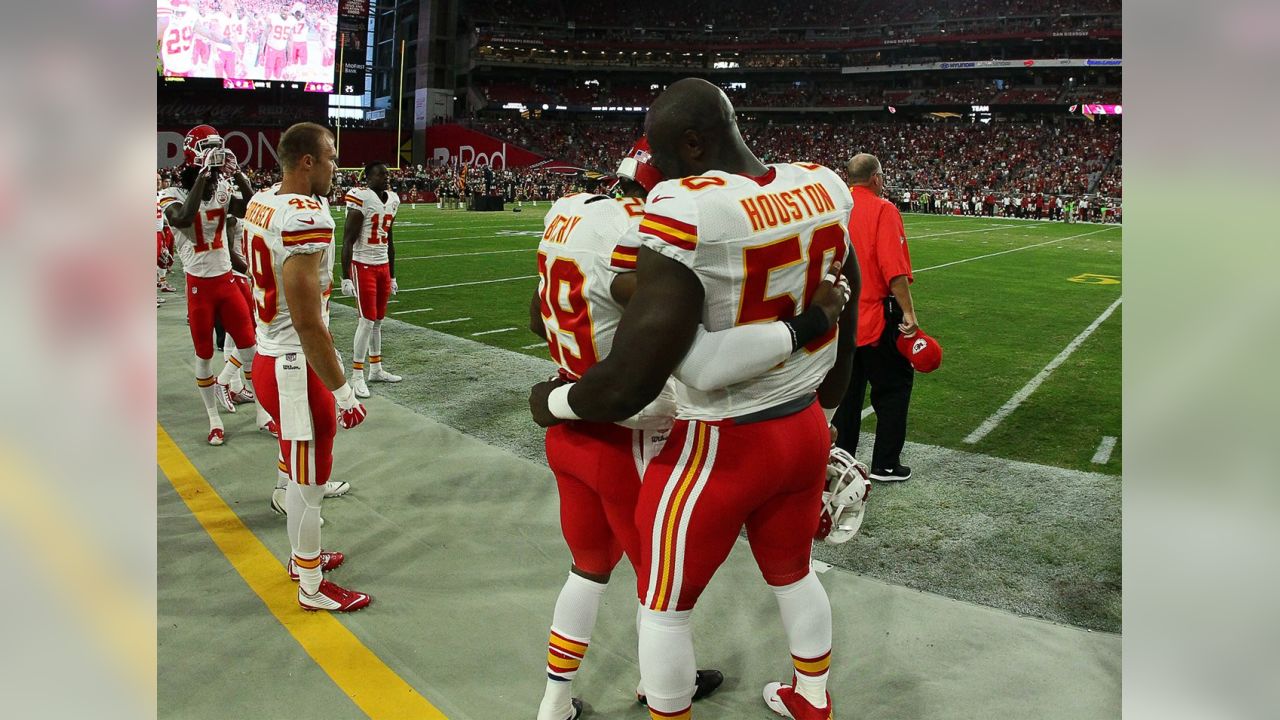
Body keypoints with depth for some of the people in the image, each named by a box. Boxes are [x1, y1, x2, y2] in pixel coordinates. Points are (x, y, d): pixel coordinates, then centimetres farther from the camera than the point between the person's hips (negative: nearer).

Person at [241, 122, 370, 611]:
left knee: (297, 469, 24)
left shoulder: (260, 204, 5)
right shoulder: (306, 218, -24)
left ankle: (302, 556, 42)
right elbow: (308, 322, -25)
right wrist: (342, 391, -19)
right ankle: (313, 588, 23)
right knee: (308, 481, 7)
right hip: (296, 368, -9)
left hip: (269, 357, 9)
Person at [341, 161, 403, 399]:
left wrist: (392, 276, 19)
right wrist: (345, 277, -17)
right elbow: (348, 241, -14)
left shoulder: (392, 200, 9)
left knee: (378, 319, 13)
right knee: (367, 320, -7)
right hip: (363, 266, -7)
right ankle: (357, 376, 2)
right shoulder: (361, 199, -14)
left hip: (383, 266, 7)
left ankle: (376, 369, 24)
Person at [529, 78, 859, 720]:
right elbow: (843, 321, 7)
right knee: (792, 575, 29)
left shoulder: (684, 212, -25)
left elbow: (630, 382, -25)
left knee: (664, 604, 16)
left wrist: (550, 402, -6)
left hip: (719, 447, -7)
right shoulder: (823, 188, -4)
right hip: (805, 430, 7)